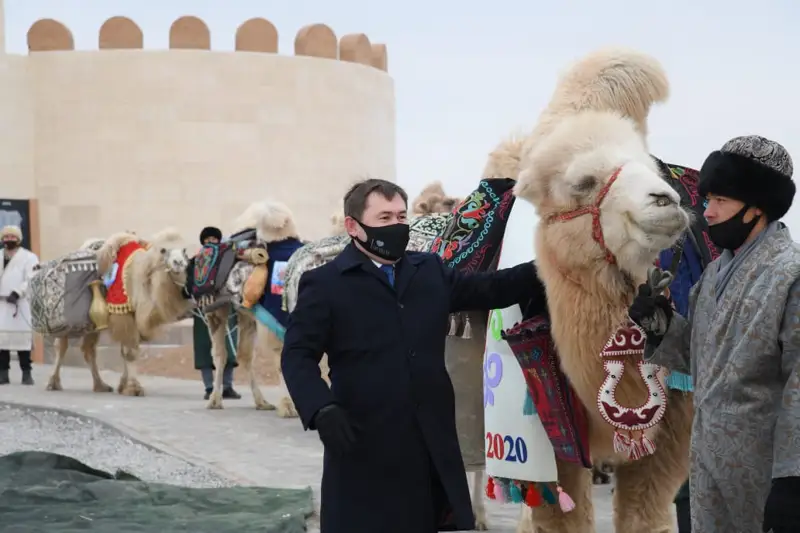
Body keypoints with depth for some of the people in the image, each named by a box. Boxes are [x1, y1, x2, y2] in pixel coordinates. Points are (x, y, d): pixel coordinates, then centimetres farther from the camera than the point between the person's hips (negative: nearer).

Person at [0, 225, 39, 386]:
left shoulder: (28, 257, 3)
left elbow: (32, 280, -8)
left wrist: (17, 293, -19)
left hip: (21, 304, -4)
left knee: (22, 337, -6)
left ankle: (26, 373, -2)